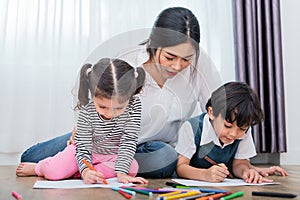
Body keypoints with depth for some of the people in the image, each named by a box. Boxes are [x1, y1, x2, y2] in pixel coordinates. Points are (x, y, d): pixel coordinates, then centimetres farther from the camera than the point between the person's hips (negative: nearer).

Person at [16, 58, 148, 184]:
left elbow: (128, 141, -25)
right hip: (88, 151, -1)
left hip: (114, 155, 2)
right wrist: (86, 171, -45)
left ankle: (74, 172, -16)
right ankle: (38, 168, 17)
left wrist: (121, 172, -36)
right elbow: (83, 147, -25)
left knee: (132, 168, -29)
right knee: (53, 171, -22)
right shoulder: (87, 109, -27)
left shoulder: (134, 105, -26)